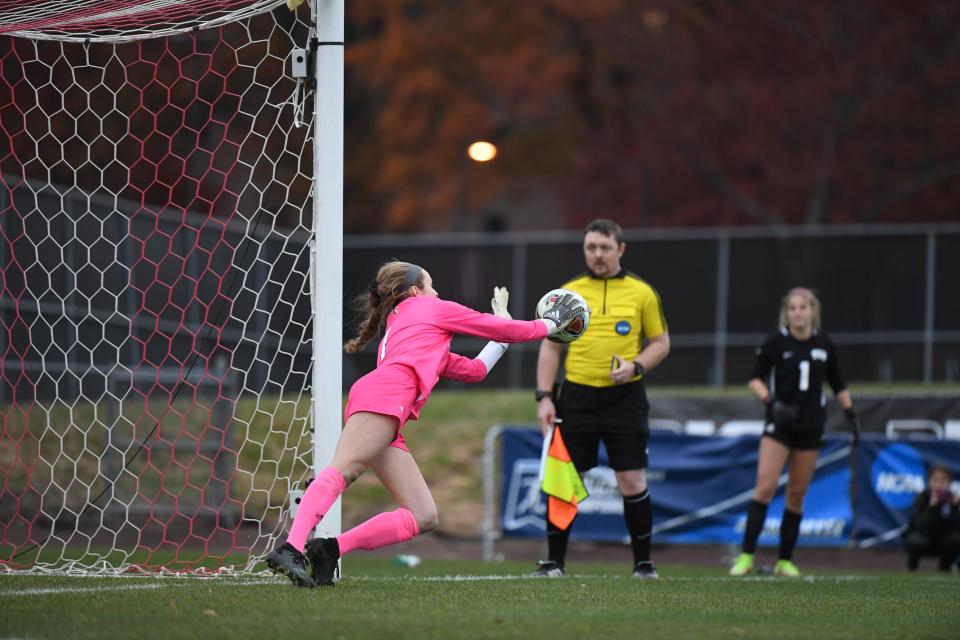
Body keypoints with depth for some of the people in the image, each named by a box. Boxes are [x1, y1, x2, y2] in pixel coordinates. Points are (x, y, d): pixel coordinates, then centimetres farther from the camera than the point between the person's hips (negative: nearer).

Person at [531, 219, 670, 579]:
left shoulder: (641, 293, 3)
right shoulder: (568, 293, 5)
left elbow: (661, 342, 8)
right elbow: (550, 346, 8)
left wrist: (635, 367, -11)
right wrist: (544, 397, -1)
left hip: (625, 397, -1)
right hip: (577, 395, 1)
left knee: (633, 481, -3)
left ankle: (643, 563, 8)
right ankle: (554, 561, 10)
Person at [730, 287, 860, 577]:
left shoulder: (825, 345, 4)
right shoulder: (775, 343, -5)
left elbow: (838, 385, 17)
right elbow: (755, 379, -3)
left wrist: (851, 414, 11)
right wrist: (772, 402, -19)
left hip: (811, 428, 3)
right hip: (779, 425, -3)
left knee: (797, 494, 4)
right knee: (765, 486, -15)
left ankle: (785, 561, 10)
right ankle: (747, 555, -15)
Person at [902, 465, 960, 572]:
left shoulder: (951, 499, -14)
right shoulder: (922, 498, -22)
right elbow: (921, 528, -33)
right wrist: (932, 506, -44)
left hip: (940, 543, 3)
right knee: (918, 541, -36)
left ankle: (944, 569, 0)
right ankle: (911, 569, -4)